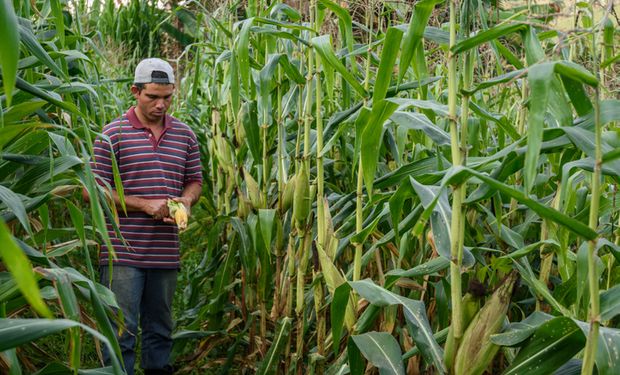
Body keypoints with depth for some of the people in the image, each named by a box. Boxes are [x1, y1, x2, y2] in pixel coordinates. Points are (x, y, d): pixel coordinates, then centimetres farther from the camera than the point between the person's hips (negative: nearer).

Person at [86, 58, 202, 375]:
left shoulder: (184, 135, 10)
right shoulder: (113, 134, -4)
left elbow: (195, 180, 19)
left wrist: (185, 200, -5)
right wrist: (144, 205, -15)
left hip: (166, 251, 5)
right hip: (123, 252, -4)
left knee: (160, 327, 15)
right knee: (121, 330, -3)